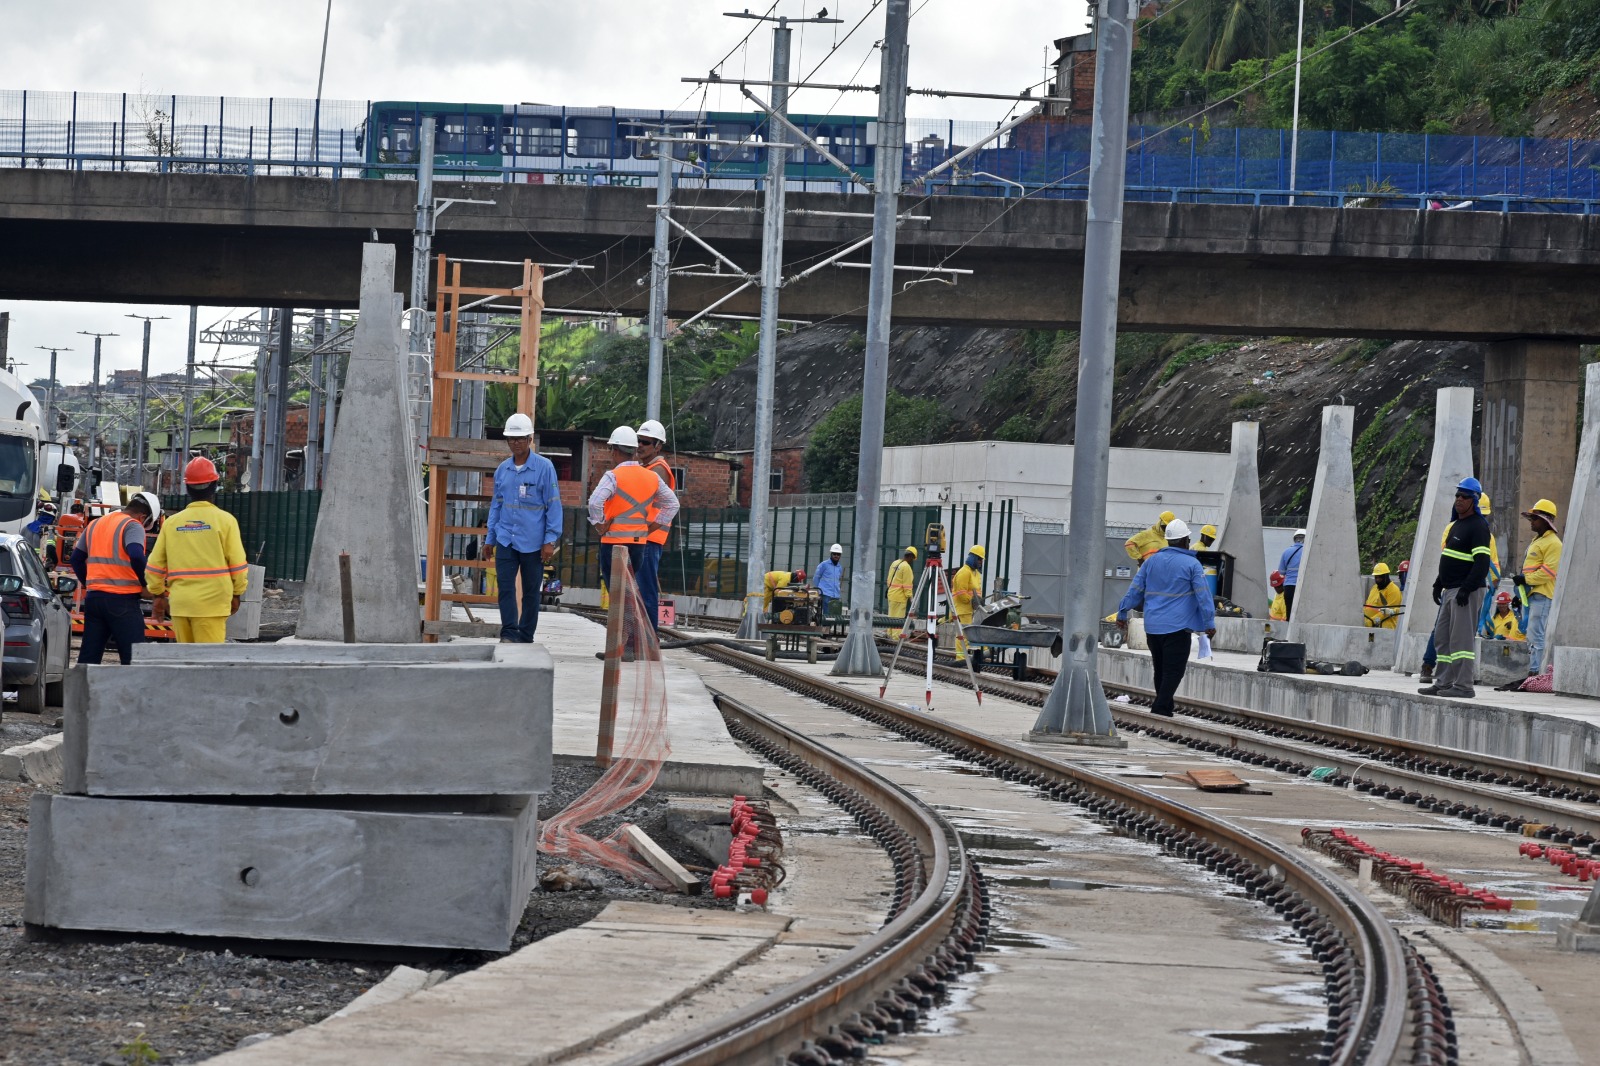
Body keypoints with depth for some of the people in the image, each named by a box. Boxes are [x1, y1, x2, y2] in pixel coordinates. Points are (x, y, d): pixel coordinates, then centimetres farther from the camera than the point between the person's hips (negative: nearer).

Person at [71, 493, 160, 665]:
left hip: (93, 598, 7)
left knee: (88, 656, 9)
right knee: (133, 657, -5)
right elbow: (136, 556, -23)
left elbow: (76, 558, 22)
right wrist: (146, 586, -11)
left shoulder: (95, 525, 17)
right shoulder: (132, 526, -7)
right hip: (122, 599, -7)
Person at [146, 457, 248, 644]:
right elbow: (238, 563, -4)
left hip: (179, 602, 4)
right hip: (212, 601, -4)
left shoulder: (172, 522, 5)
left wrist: (159, 596, 21)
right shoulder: (224, 520, -4)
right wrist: (236, 594, 10)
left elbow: (155, 565, 8)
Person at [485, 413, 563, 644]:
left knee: (531, 590, 6)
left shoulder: (544, 467, -4)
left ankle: (526, 637, 14)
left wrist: (550, 539, -10)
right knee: (505, 587, -9)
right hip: (506, 539, 3)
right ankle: (509, 633, -10)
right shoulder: (502, 469, 9)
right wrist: (490, 539, 14)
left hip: (533, 541, -3)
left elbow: (553, 504, -5)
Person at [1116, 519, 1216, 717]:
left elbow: (1135, 589, 12)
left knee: (1160, 670, 14)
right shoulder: (1192, 564, -6)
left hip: (1152, 626, 6)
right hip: (1178, 626, -5)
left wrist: (1122, 613, 20)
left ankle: (1165, 709, 20)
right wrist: (1209, 623, -4)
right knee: (1174, 670, -6)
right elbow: (1203, 595, -8)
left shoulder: (1152, 561, 9)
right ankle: (1160, 708, -17)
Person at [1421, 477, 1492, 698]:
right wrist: (1439, 584, 22)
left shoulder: (1478, 527, -12)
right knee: (1441, 637, 11)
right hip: (1450, 590, 10)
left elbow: (1482, 562, -20)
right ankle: (1443, 682, 16)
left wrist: (1466, 589, -25)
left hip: (1467, 591, -10)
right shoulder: (1456, 524, 19)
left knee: (1462, 637, -10)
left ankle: (1463, 685, -9)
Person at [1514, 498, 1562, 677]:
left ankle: (1534, 673, -16)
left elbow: (1548, 571, -19)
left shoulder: (1553, 543, -10)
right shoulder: (1537, 541, 23)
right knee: (1531, 636, 10)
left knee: (1535, 635, -14)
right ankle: (1532, 672, 13)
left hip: (1542, 595, -11)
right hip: (1531, 595, 11)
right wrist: (1520, 594, 25)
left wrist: (1525, 579, -17)